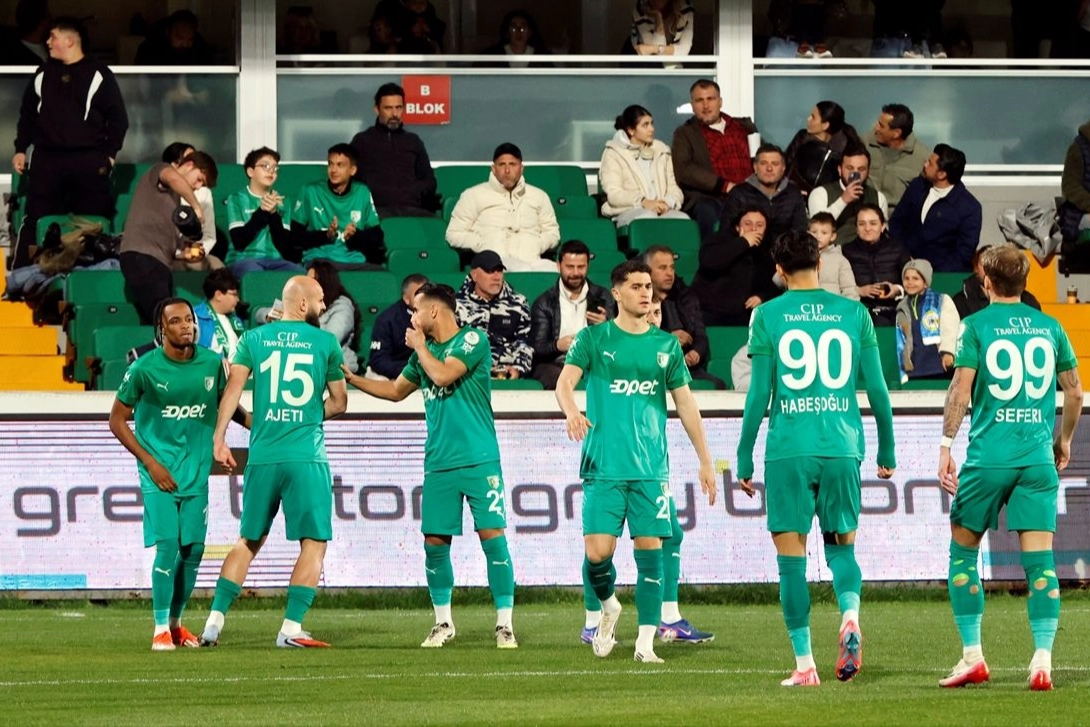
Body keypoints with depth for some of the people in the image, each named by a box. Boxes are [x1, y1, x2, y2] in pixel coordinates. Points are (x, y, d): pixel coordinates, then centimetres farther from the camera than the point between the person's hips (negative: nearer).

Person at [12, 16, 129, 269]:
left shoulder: (99, 75, 0)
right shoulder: (43, 74, 12)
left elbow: (118, 118, 3)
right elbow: (27, 114, 19)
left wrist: (109, 154, -4)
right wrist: (21, 149, 11)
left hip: (89, 161, -2)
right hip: (47, 159, 2)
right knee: (35, 222, -3)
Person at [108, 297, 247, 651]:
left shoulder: (212, 363, -1)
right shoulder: (144, 369, -11)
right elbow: (118, 420, -3)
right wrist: (150, 462, -9)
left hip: (197, 472, 4)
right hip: (160, 473, -4)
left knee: (193, 549, 4)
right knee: (167, 545, -13)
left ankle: (176, 623, 21)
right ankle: (161, 629, -6)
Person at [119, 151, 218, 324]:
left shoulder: (174, 196, 28)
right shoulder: (160, 171, 6)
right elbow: (174, 178, -20)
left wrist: (184, 253, 7)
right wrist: (196, 207, -15)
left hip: (160, 261, 9)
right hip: (142, 256, -9)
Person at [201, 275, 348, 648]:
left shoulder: (254, 339, 7)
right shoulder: (326, 342, 3)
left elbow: (233, 386, -5)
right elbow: (339, 403, 9)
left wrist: (219, 437, -5)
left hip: (262, 456, 4)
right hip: (307, 457, -4)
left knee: (249, 541, 15)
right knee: (314, 542, 3)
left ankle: (215, 621, 11)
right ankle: (291, 628, -6)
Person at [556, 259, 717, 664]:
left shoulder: (665, 345, 11)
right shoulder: (593, 339, 3)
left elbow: (686, 404, 15)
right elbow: (565, 381, -11)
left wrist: (705, 461, 13)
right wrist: (571, 412, -34)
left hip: (651, 467, 2)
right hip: (603, 466, -2)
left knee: (650, 550, -3)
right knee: (597, 551, -9)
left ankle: (646, 641, 2)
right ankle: (608, 606, 22)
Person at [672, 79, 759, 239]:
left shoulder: (744, 126, 26)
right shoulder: (685, 134, 15)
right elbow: (683, 170, -1)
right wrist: (725, 186, -13)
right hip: (710, 198, -3)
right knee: (707, 211, -38)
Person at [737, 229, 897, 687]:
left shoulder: (767, 316, 0)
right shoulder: (853, 313, 6)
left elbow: (759, 393, -2)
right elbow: (877, 388, 6)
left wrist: (744, 458, 5)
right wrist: (887, 450, 16)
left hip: (788, 450, -2)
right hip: (841, 446, 2)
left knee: (792, 558, 3)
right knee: (841, 544, 16)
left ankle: (804, 665, 0)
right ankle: (850, 616, -13)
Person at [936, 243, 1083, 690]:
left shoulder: (977, 326, -2)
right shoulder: (1049, 327, 9)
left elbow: (961, 389, -9)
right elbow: (1074, 391, 13)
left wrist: (945, 444, -6)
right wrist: (1064, 441, 26)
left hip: (988, 456, -2)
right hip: (1038, 458, 3)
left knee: (963, 552, 12)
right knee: (1040, 559, 0)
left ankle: (972, 656, 8)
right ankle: (1042, 660, -11)